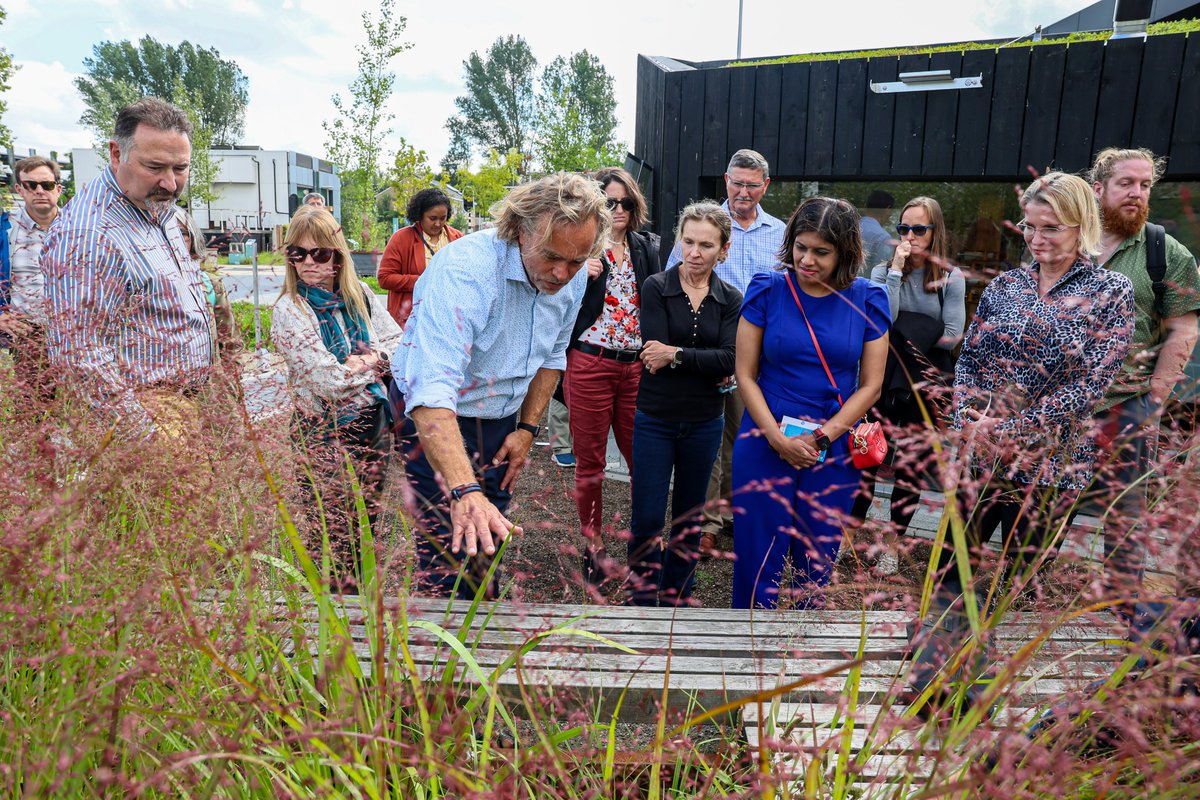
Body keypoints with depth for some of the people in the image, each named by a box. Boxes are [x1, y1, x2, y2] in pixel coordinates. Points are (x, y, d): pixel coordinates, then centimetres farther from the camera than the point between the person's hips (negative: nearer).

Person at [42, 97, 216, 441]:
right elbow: (78, 354, -24)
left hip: (186, 406, 9)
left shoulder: (160, 211, 10)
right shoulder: (85, 233, -20)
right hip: (144, 411, -9)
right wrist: (147, 435, -24)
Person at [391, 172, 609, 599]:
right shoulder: (465, 270, -33)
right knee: (453, 556, -9)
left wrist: (527, 429, 2)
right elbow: (433, 391, -45)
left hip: (500, 421, 6)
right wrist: (465, 492, -56)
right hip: (436, 418, -6)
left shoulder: (571, 276, -9)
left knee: (488, 543, 15)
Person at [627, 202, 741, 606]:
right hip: (655, 420, -2)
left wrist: (676, 354, -20)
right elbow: (654, 352, -17)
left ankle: (676, 595, 32)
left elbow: (730, 360, -12)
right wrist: (705, 364, -17)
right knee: (646, 519, 0)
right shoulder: (656, 287, -6)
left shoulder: (731, 300, 1)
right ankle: (642, 596, 19)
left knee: (688, 517, 15)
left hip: (704, 423, 3)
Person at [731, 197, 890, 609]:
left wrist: (822, 438, -10)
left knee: (816, 563, 11)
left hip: (834, 451, 1)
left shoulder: (867, 300, 0)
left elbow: (870, 386, 1)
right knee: (758, 561, 3)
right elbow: (746, 375, -2)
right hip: (766, 446, -1)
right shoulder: (767, 290, -2)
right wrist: (779, 439, -12)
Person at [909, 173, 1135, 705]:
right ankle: (929, 684, 16)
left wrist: (1017, 432, -16)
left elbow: (1091, 382, -10)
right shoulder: (1004, 286, 8)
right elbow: (968, 360, 8)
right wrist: (971, 421, -10)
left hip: (1053, 462, -2)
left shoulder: (1110, 292, -2)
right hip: (980, 454, 3)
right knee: (950, 568, 3)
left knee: (1018, 583, 8)